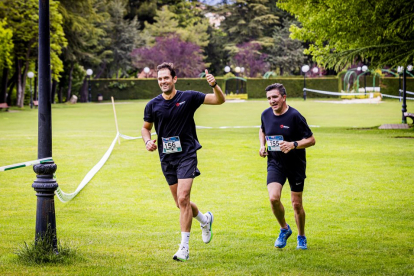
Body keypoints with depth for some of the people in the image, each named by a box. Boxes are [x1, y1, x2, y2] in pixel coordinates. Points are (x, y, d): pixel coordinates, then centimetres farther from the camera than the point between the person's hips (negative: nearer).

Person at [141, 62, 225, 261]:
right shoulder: (153, 105, 1)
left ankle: (184, 248, -14)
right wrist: (148, 141, -4)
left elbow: (219, 100, -5)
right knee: (181, 203, 11)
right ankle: (205, 220, 43)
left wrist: (214, 85, -25)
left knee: (183, 199, -17)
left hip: (186, 155, -4)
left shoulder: (188, 97, -6)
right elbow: (146, 127, 17)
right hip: (166, 159, 4)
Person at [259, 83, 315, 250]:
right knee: (273, 198, -18)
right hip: (275, 163, 3)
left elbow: (311, 140, -12)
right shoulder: (266, 114, 0)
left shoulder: (294, 116, -15)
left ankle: (301, 237, 27)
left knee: (297, 204, 3)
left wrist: (293, 144, -28)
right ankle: (284, 229, 9)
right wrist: (262, 145, 6)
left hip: (296, 165, -3)